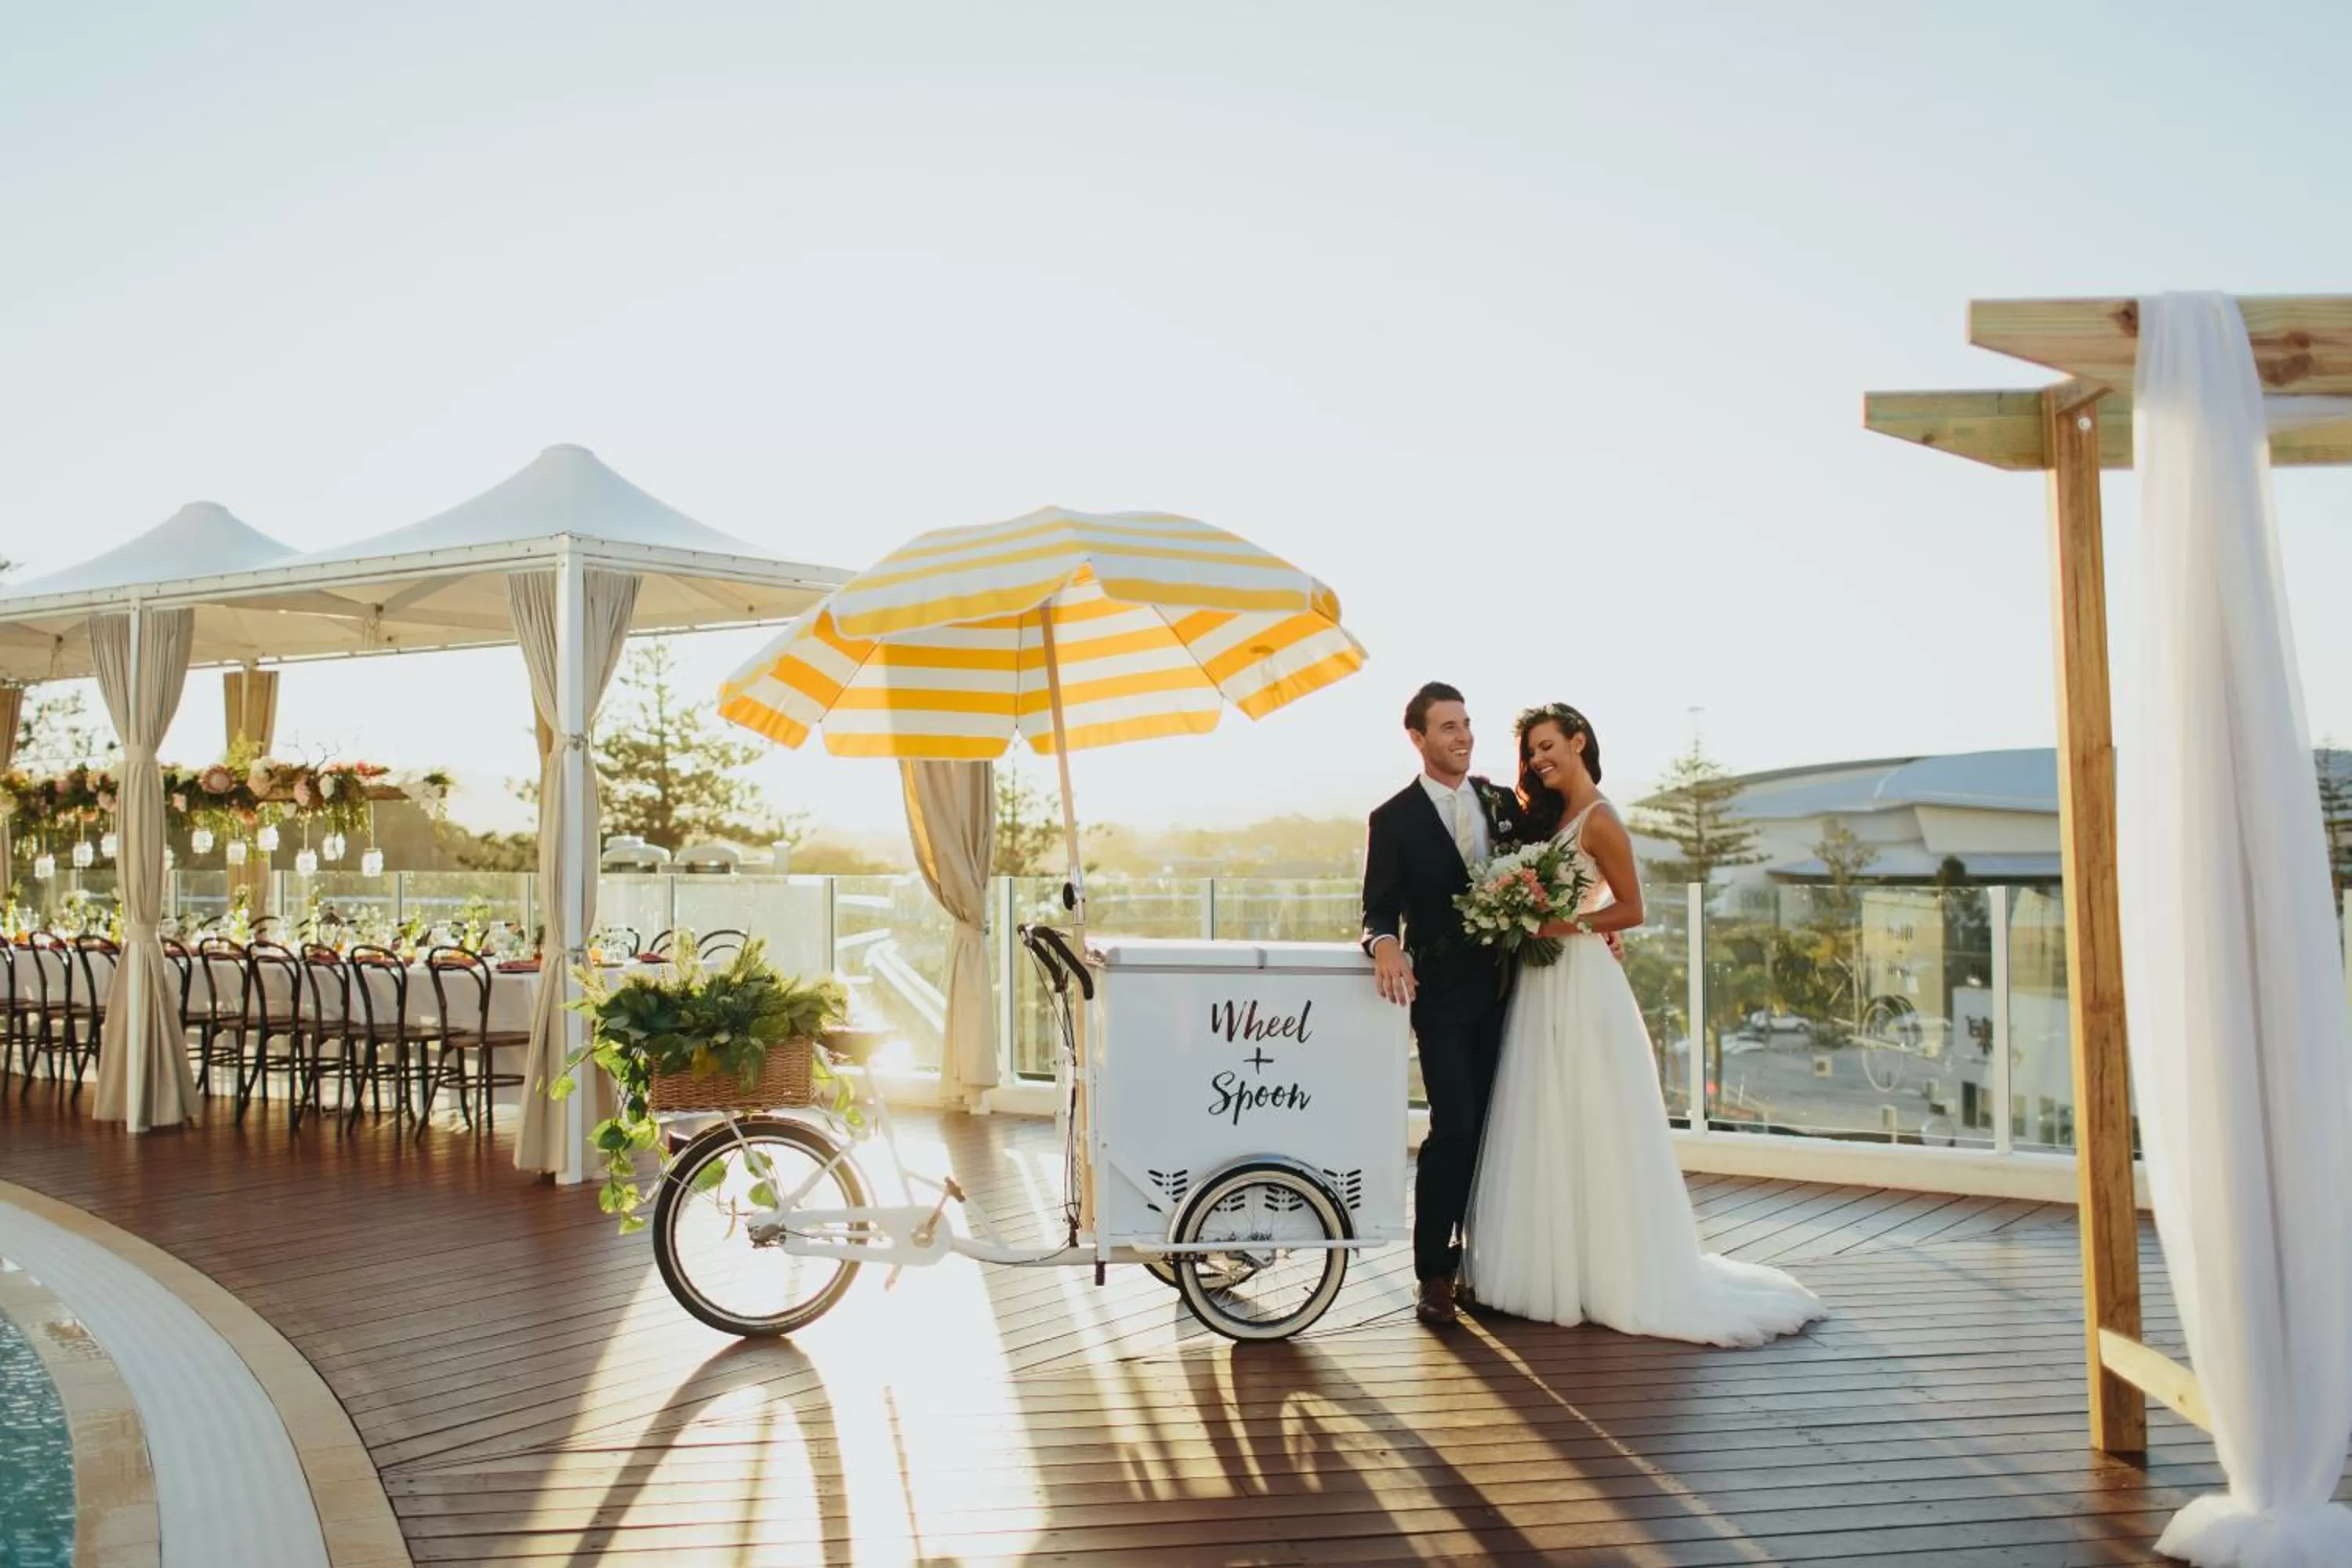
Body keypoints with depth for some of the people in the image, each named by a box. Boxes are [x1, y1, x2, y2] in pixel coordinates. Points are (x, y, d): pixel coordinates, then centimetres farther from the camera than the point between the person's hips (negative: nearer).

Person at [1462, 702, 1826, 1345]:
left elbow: (1631, 909, -11)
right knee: (1546, 1135, 10)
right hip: (1543, 991, 9)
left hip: (1582, 988, -8)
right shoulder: (1552, 817, 14)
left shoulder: (1599, 821, -10)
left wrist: (1566, 925, -19)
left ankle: (1615, 1277, 8)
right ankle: (1557, 1270, 18)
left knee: (1590, 1134, -2)